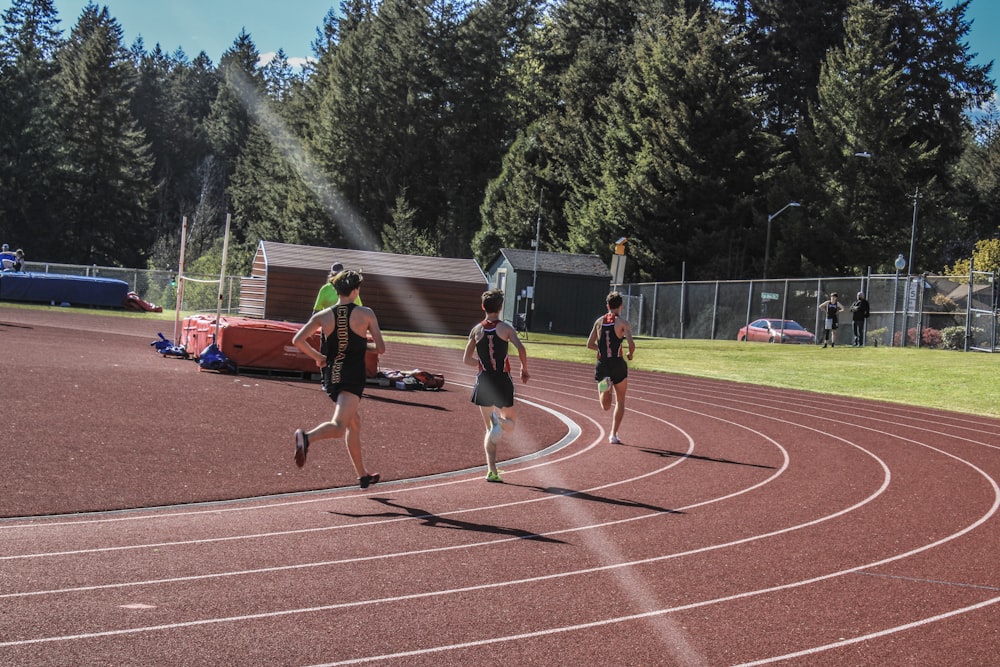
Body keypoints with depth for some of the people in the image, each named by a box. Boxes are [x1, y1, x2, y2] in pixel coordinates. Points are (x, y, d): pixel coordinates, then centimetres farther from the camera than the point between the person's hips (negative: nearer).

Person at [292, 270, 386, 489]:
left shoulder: (323, 315, 4)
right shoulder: (366, 314, -4)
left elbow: (297, 340, -2)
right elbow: (381, 348, -3)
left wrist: (317, 356, 13)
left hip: (331, 375, 5)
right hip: (353, 377, -5)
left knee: (354, 423, 22)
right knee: (338, 426, -15)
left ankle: (363, 475, 27)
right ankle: (306, 437, -47)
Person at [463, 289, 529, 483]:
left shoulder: (477, 330, 4)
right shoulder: (506, 328, -3)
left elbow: (467, 359, 6)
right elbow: (521, 349, -17)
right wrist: (524, 370, -3)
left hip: (484, 381, 2)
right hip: (503, 381, -2)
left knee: (489, 429, 10)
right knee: (511, 422, 15)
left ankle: (491, 470, -3)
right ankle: (499, 420, -23)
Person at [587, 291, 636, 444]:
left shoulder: (599, 321, 8)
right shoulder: (623, 322, -4)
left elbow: (589, 344, 9)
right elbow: (631, 344, -16)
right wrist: (630, 354, 6)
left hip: (602, 365, 3)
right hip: (618, 365, -3)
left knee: (606, 407, 6)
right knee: (620, 401, 15)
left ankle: (605, 385, -25)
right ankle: (614, 435, 12)